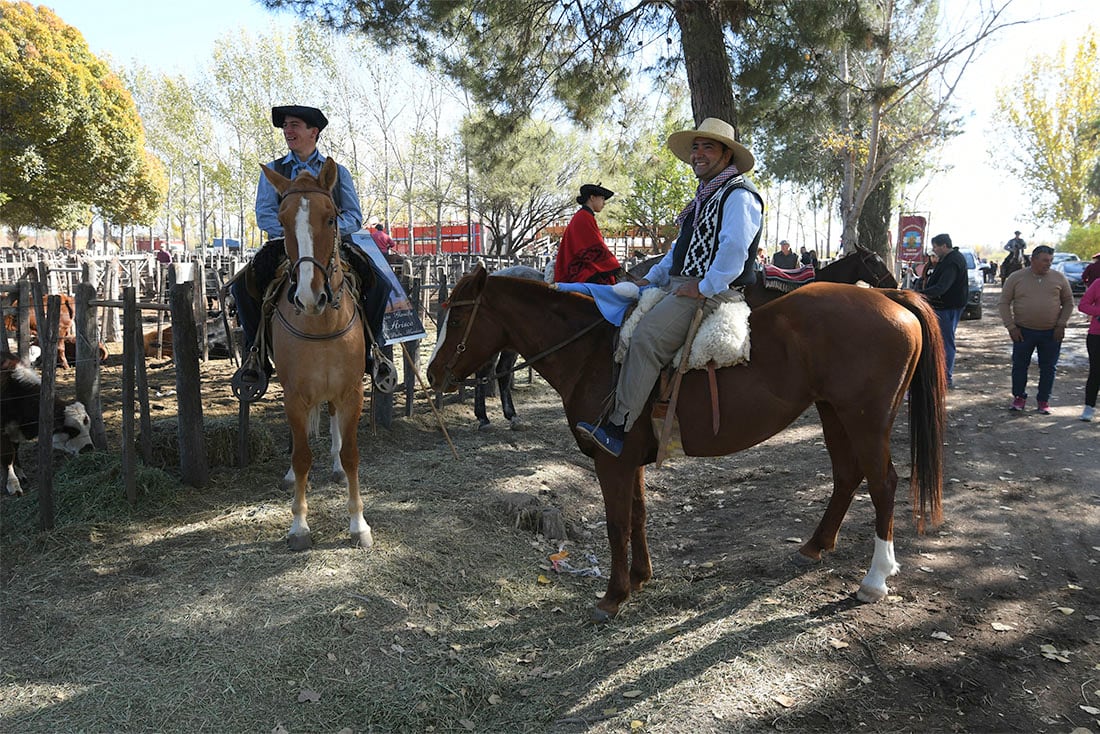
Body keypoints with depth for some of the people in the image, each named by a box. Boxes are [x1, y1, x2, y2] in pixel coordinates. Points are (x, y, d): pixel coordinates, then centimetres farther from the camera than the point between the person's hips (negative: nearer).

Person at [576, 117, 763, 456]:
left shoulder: (738, 196, -8)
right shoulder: (706, 196, 25)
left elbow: (735, 248, -23)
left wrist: (704, 289, -23)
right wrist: (652, 278, 18)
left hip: (710, 292, -11)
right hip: (679, 286, 11)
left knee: (646, 337, -28)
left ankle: (619, 426, -29)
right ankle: (609, 403, 9)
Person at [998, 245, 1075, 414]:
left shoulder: (1059, 278, 2)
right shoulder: (1016, 278, -3)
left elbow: (1068, 302, 9)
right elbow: (1004, 303, 0)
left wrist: (1061, 324, -2)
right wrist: (1011, 327, -7)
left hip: (1051, 333, 1)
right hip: (1023, 331, -1)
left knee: (1048, 367, 6)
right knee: (1020, 365, 5)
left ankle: (1044, 400, 19)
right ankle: (1019, 397, 21)